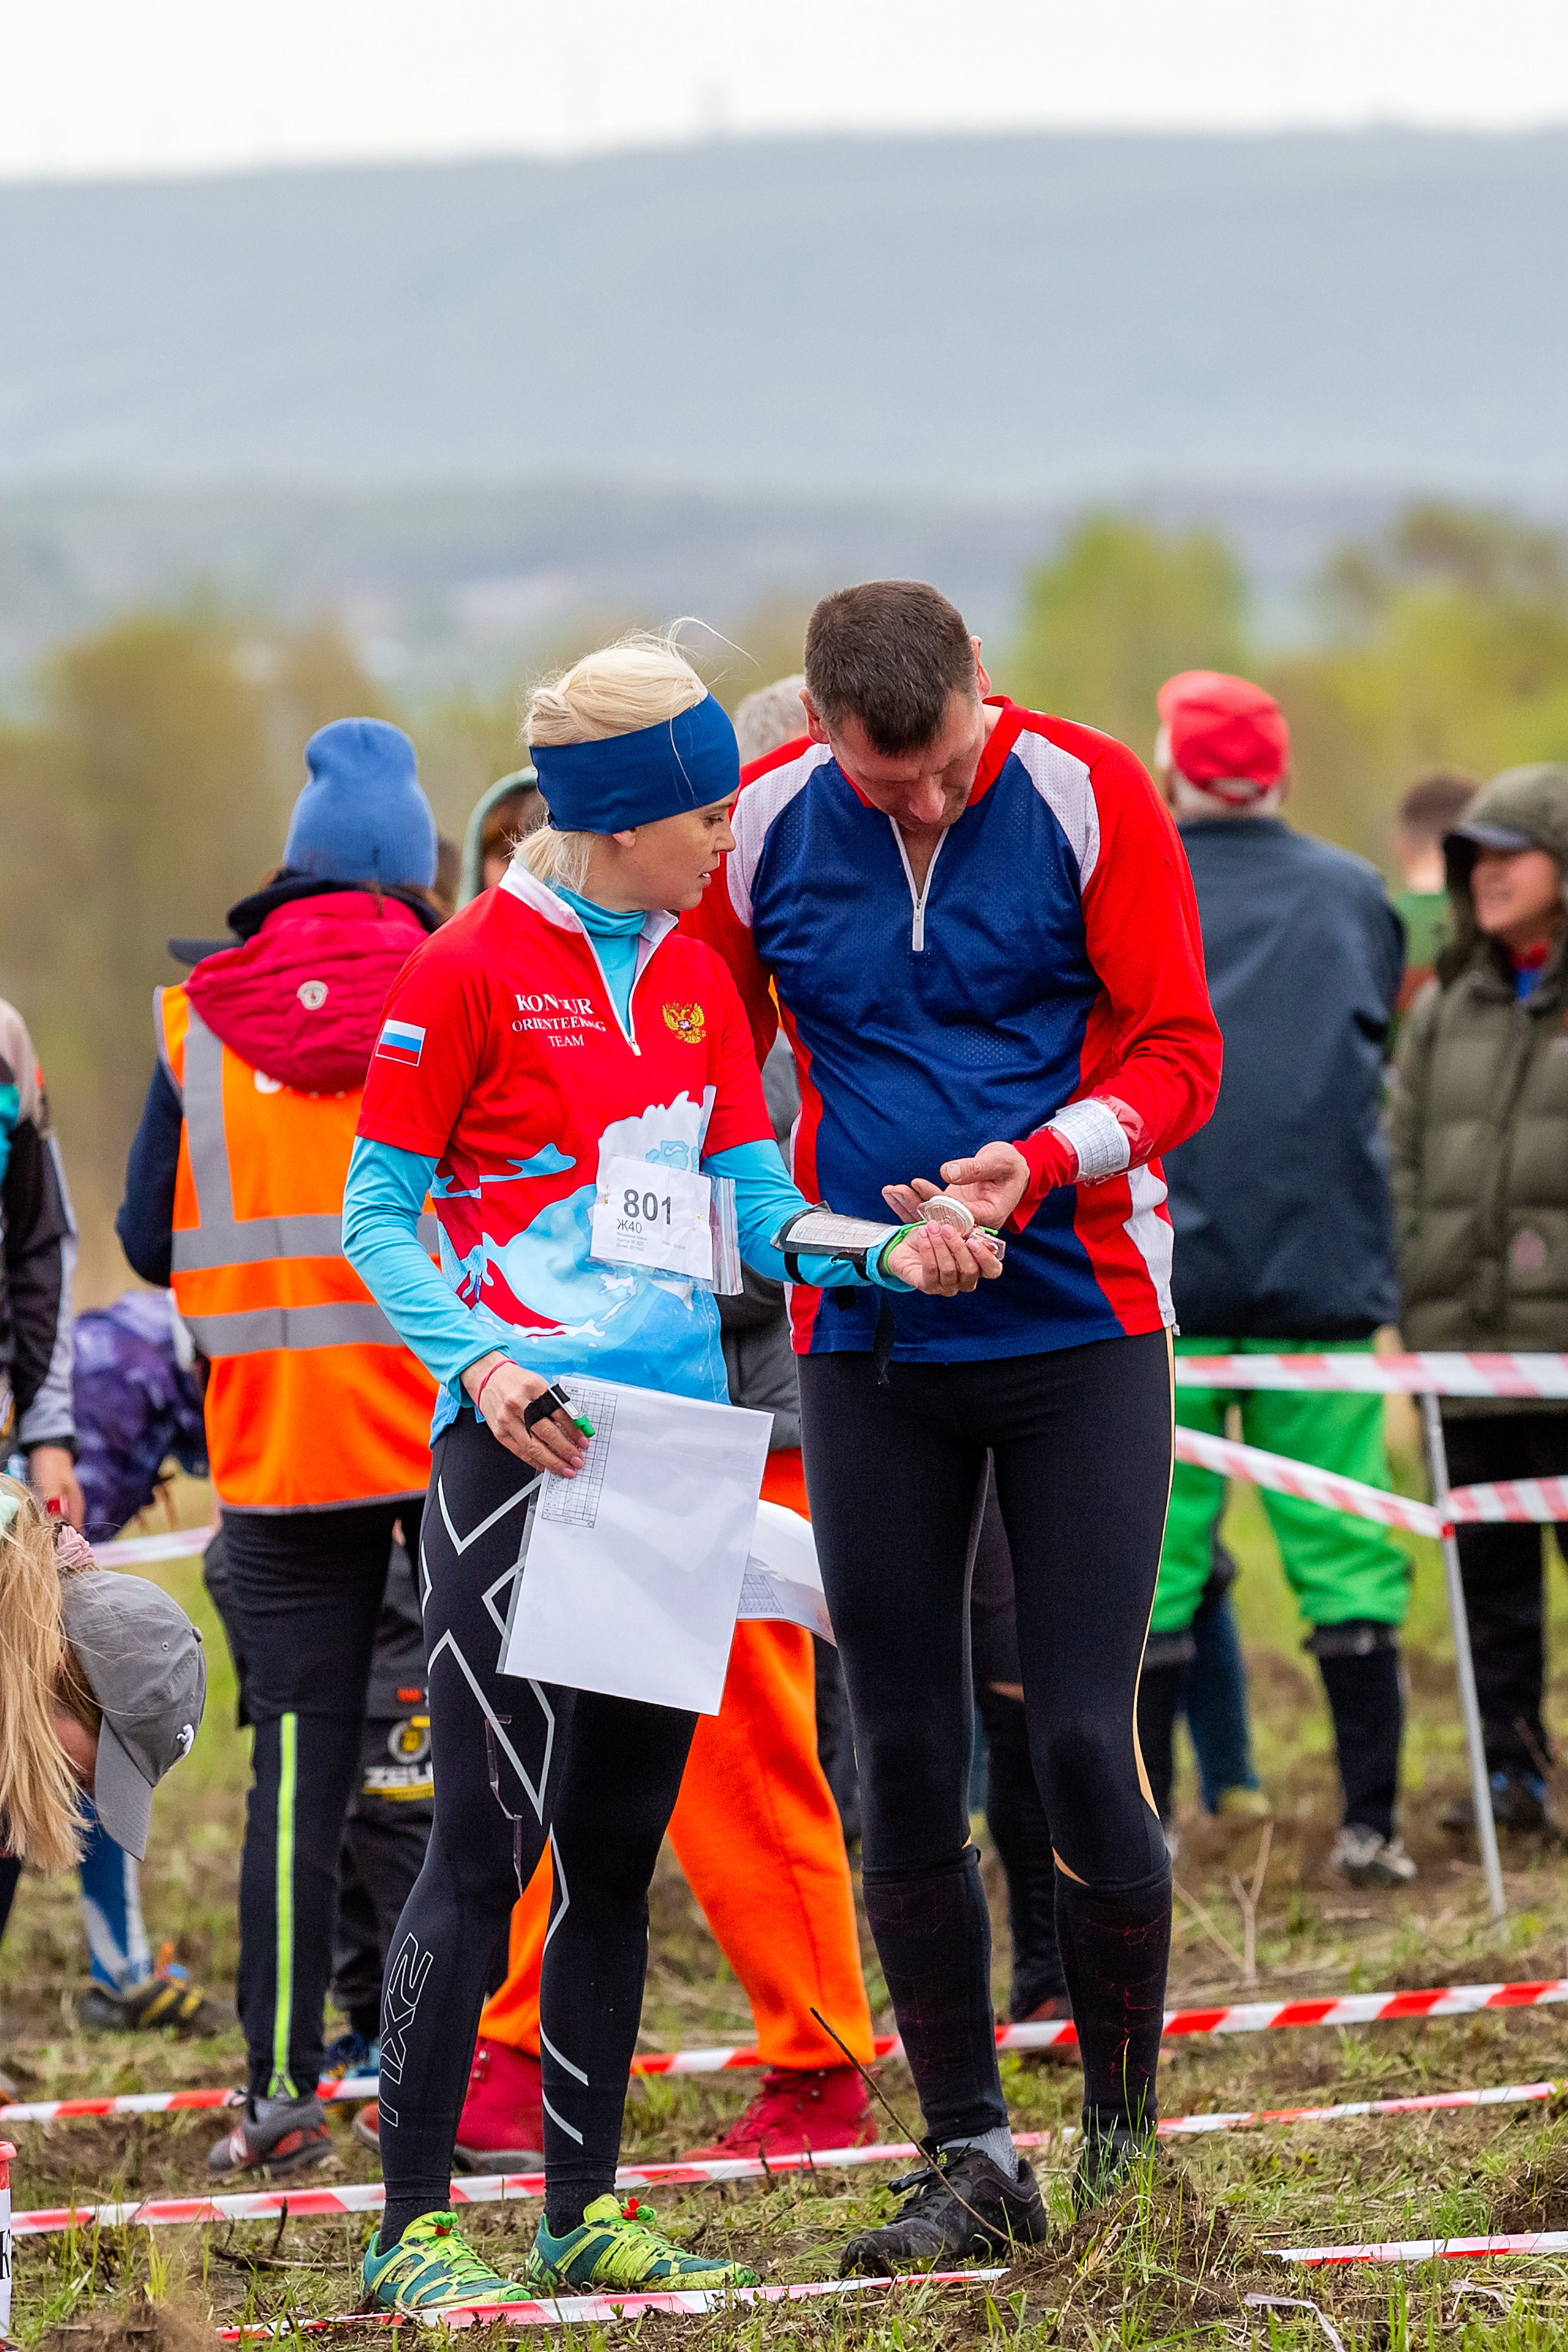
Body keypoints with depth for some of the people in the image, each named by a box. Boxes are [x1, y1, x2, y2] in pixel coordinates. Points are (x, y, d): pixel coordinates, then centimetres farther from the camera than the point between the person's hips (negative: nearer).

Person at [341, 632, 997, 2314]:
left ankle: (584, 2212, 16)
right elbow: (378, 1214, -5)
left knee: (618, 1843, 9)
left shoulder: (695, 979, 14)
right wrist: (477, 1365, -20)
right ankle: (412, 2225, -5)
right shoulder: (472, 970, -6)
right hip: (516, 1434, -7)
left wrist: (881, 1254, -8)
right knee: (489, 1837, -9)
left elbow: (754, 1209, 12)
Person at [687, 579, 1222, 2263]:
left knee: (1082, 1746, -7)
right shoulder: (761, 830, -2)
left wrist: (1043, 1160, -21)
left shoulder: (1087, 798, -7)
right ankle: (972, 2162, 12)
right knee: (902, 1765, 3)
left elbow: (1178, 1053, -5)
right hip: (868, 1348, 3)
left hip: (1081, 1325, -2)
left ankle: (1124, 2137, 9)